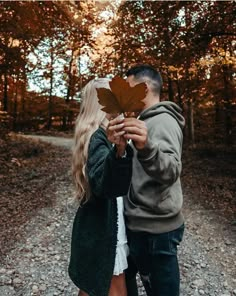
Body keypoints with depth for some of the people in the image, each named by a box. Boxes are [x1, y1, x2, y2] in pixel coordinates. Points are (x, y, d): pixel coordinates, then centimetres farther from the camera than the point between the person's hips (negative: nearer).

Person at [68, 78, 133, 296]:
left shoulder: (97, 134, 9)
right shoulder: (98, 137, -21)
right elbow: (105, 185, -40)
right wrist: (119, 151, -55)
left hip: (98, 225, 9)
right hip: (102, 228, -9)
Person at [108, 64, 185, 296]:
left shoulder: (163, 121, -18)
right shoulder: (146, 121, 13)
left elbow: (171, 171, -36)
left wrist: (146, 147, -53)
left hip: (154, 229, -9)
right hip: (138, 223, 10)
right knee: (122, 277, 26)